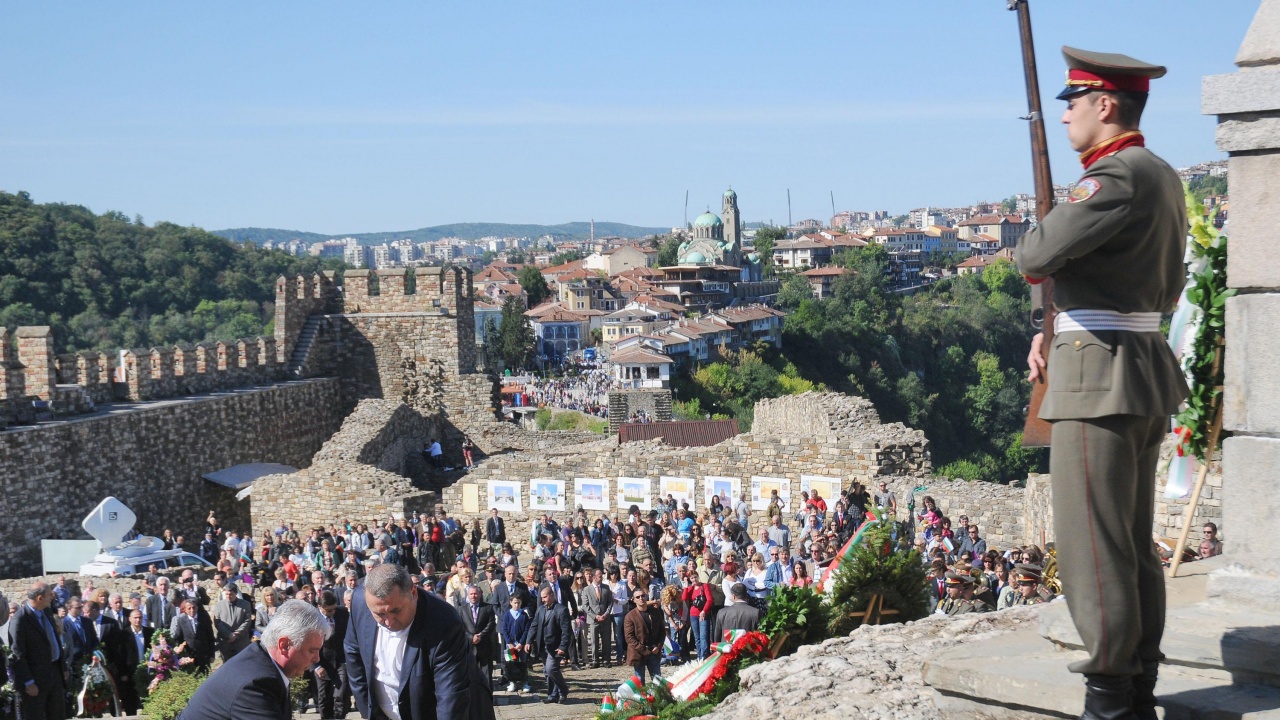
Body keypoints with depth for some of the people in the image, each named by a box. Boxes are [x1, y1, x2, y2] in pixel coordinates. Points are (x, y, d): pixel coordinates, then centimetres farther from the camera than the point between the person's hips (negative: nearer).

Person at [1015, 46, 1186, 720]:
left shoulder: (1117, 176, -17)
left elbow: (1037, 255, -23)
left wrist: (1029, 247, 4)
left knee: (1094, 546, -5)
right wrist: (1058, 330, 12)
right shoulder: (1163, 177, 15)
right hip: (1147, 367, 10)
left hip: (1100, 379, -10)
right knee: (1135, 544, 14)